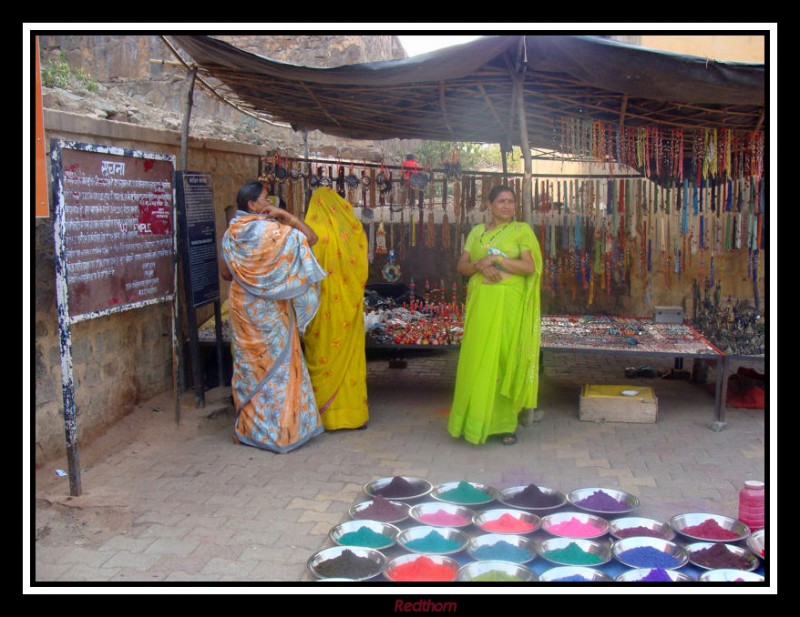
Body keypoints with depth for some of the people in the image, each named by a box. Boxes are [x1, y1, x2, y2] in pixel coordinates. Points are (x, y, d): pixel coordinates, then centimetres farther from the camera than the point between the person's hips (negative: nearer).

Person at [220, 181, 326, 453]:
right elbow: (310, 237, -18)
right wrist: (285, 214, -12)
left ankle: (249, 427, 22)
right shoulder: (269, 230, -16)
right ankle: (277, 430, 7)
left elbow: (226, 273, 9)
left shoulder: (232, 233, 3)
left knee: (249, 363, 14)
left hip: (241, 303, 6)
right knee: (276, 364, 2)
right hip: (268, 307, -6)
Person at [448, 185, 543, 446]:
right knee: (477, 359, -1)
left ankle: (506, 423, 1)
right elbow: (461, 266, 9)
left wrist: (496, 258, -14)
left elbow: (530, 267, -7)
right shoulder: (477, 231, 16)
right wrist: (480, 265, -11)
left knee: (505, 359, -5)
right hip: (479, 303, 3)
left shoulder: (522, 230, 5)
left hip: (509, 304, -3)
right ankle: (475, 419, 7)